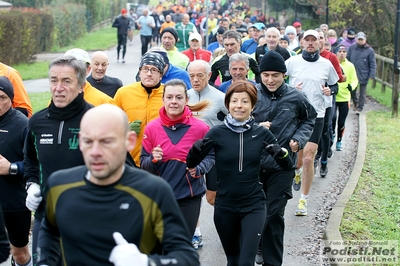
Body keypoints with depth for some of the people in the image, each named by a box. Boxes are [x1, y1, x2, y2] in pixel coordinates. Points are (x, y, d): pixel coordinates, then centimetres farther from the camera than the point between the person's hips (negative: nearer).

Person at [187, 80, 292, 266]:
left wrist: (281, 153, -18)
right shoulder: (217, 132, -6)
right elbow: (190, 164, -6)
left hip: (253, 206, -1)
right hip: (224, 207, 1)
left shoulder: (262, 133, -2)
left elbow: (287, 166, 3)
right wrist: (197, 150, -27)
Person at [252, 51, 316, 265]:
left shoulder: (296, 98, -4)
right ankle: (259, 247, 38)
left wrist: (299, 139, -1)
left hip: (282, 166, -1)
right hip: (253, 164, 1)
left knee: (274, 215, 1)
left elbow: (309, 119, 15)